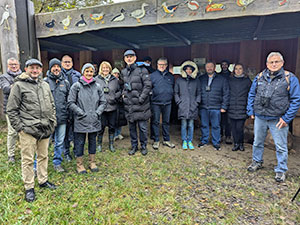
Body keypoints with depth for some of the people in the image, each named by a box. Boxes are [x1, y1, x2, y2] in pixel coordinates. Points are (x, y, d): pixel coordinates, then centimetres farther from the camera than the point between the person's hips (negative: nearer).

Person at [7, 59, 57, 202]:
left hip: (45, 129, 5)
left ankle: (43, 180, 33)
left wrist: (52, 122, 11)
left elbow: (52, 106, 19)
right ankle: (29, 187, 19)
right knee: (28, 159, 4)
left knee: (43, 156, 16)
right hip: (28, 130, -5)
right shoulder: (19, 85, -4)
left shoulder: (45, 85, 13)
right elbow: (11, 109, -4)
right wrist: (19, 127, -9)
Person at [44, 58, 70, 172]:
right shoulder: (45, 82, -1)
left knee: (60, 142, 12)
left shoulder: (65, 82, 11)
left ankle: (57, 163, 26)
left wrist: (69, 115, 12)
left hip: (62, 117, 4)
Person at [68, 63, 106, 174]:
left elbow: (103, 102, 9)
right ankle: (79, 164, 21)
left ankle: (92, 162, 28)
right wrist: (81, 113, -12)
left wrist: (97, 112, -4)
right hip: (80, 121, -3)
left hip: (94, 120, 3)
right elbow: (71, 102, -6)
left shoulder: (97, 86, 6)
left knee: (93, 141, 14)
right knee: (80, 143, 6)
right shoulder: (76, 86, -3)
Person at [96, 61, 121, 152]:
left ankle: (111, 144, 25)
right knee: (101, 127, 5)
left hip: (112, 107, 3)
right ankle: (99, 144, 23)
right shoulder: (97, 79, 0)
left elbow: (119, 91, 11)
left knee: (112, 127, 10)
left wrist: (115, 97, -6)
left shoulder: (115, 79, 8)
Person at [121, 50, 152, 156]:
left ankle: (143, 146, 21)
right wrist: (124, 93, 10)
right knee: (132, 127, 13)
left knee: (143, 127, 3)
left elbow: (148, 85, -10)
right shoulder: (123, 72, 12)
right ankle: (134, 146, 28)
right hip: (129, 104, 5)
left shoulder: (141, 70, -6)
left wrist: (141, 98, -14)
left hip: (140, 104, -5)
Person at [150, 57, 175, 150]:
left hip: (168, 103, 3)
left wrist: (171, 96, 7)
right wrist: (151, 95, -6)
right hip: (156, 103, -3)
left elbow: (174, 89, 17)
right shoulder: (152, 75, 2)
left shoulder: (170, 76, 11)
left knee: (166, 122, 11)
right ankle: (156, 141, 15)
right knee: (155, 122, 3)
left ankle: (166, 140, 23)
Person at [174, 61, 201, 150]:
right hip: (183, 107, -1)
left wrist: (197, 102, 2)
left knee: (191, 125, 5)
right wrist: (178, 102, 0)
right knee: (184, 125, 1)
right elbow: (176, 93, 9)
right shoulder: (179, 80, 7)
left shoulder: (196, 80, 10)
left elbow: (198, 93, 13)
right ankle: (184, 141, 13)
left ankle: (190, 141, 16)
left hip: (193, 107, 1)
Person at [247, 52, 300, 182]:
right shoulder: (260, 77, 5)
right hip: (260, 118, 3)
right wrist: (250, 111, 5)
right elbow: (251, 95, 12)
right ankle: (257, 162, 37)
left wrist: (286, 118, -10)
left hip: (278, 120, -3)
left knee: (281, 147, 6)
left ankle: (281, 170, 23)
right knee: (257, 142, 17)